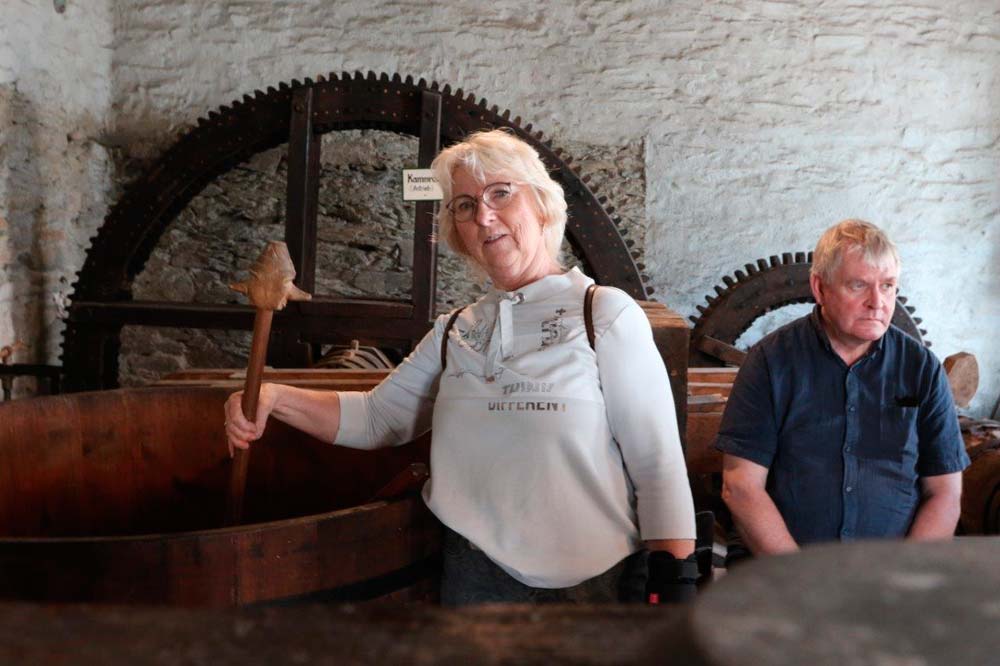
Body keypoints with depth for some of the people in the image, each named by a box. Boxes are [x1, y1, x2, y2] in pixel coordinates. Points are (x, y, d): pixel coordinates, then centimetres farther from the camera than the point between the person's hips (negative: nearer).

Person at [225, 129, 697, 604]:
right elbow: (376, 417, 10)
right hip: (473, 579, 4)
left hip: (593, 583, -4)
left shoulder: (605, 314, -8)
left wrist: (673, 587, -15)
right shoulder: (454, 333, 7)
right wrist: (276, 399, -5)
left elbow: (658, 465, -10)